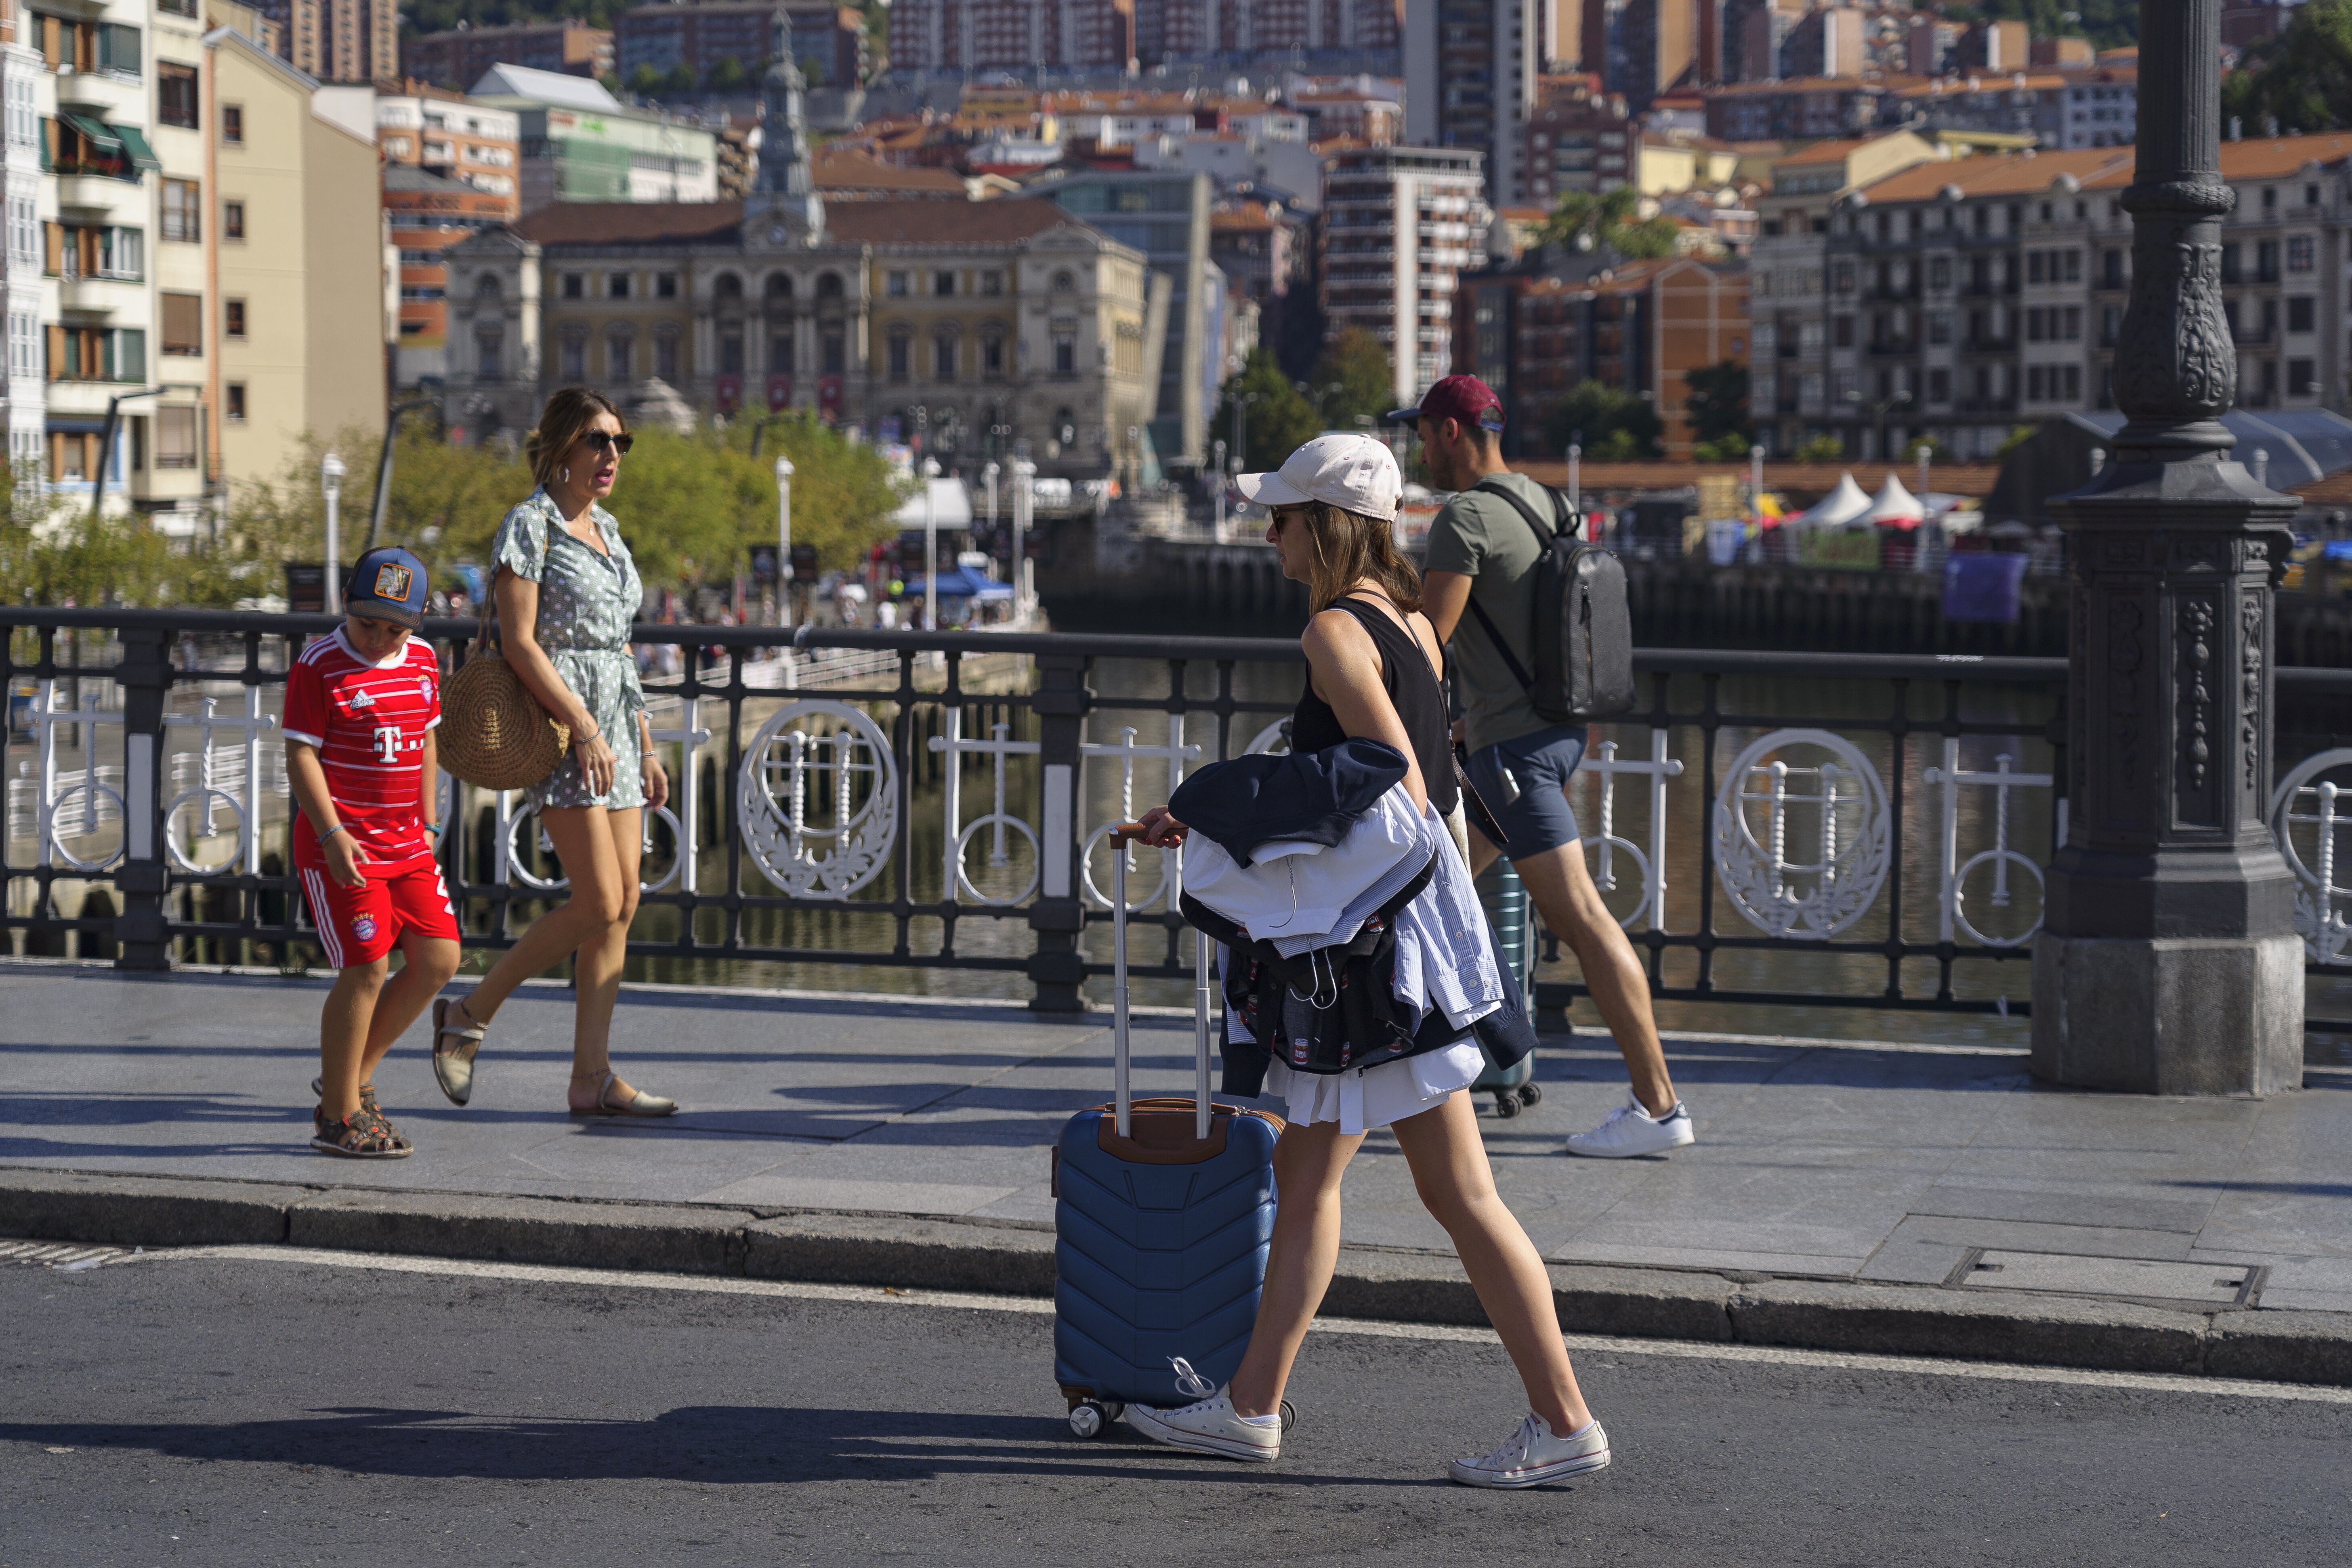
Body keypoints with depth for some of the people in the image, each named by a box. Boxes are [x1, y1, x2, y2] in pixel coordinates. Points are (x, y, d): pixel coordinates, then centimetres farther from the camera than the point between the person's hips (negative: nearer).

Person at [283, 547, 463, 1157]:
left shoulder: (422, 661, 10)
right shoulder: (319, 667, -10)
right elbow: (301, 755, -13)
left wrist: (428, 824, 17)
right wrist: (334, 836, -20)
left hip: (405, 843, 7)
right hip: (341, 844, -7)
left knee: (438, 959, 4)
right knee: (367, 969, -10)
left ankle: (355, 1077, 20)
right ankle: (338, 1117, 2)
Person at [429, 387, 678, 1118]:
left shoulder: (606, 531, 17)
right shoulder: (529, 527, -7)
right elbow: (519, 643, -14)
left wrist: (645, 748, 16)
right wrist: (585, 730, -20)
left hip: (613, 728, 8)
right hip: (559, 726, -8)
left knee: (623, 905, 2)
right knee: (598, 902, -13)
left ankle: (592, 1077, 5)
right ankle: (469, 1015, 2)